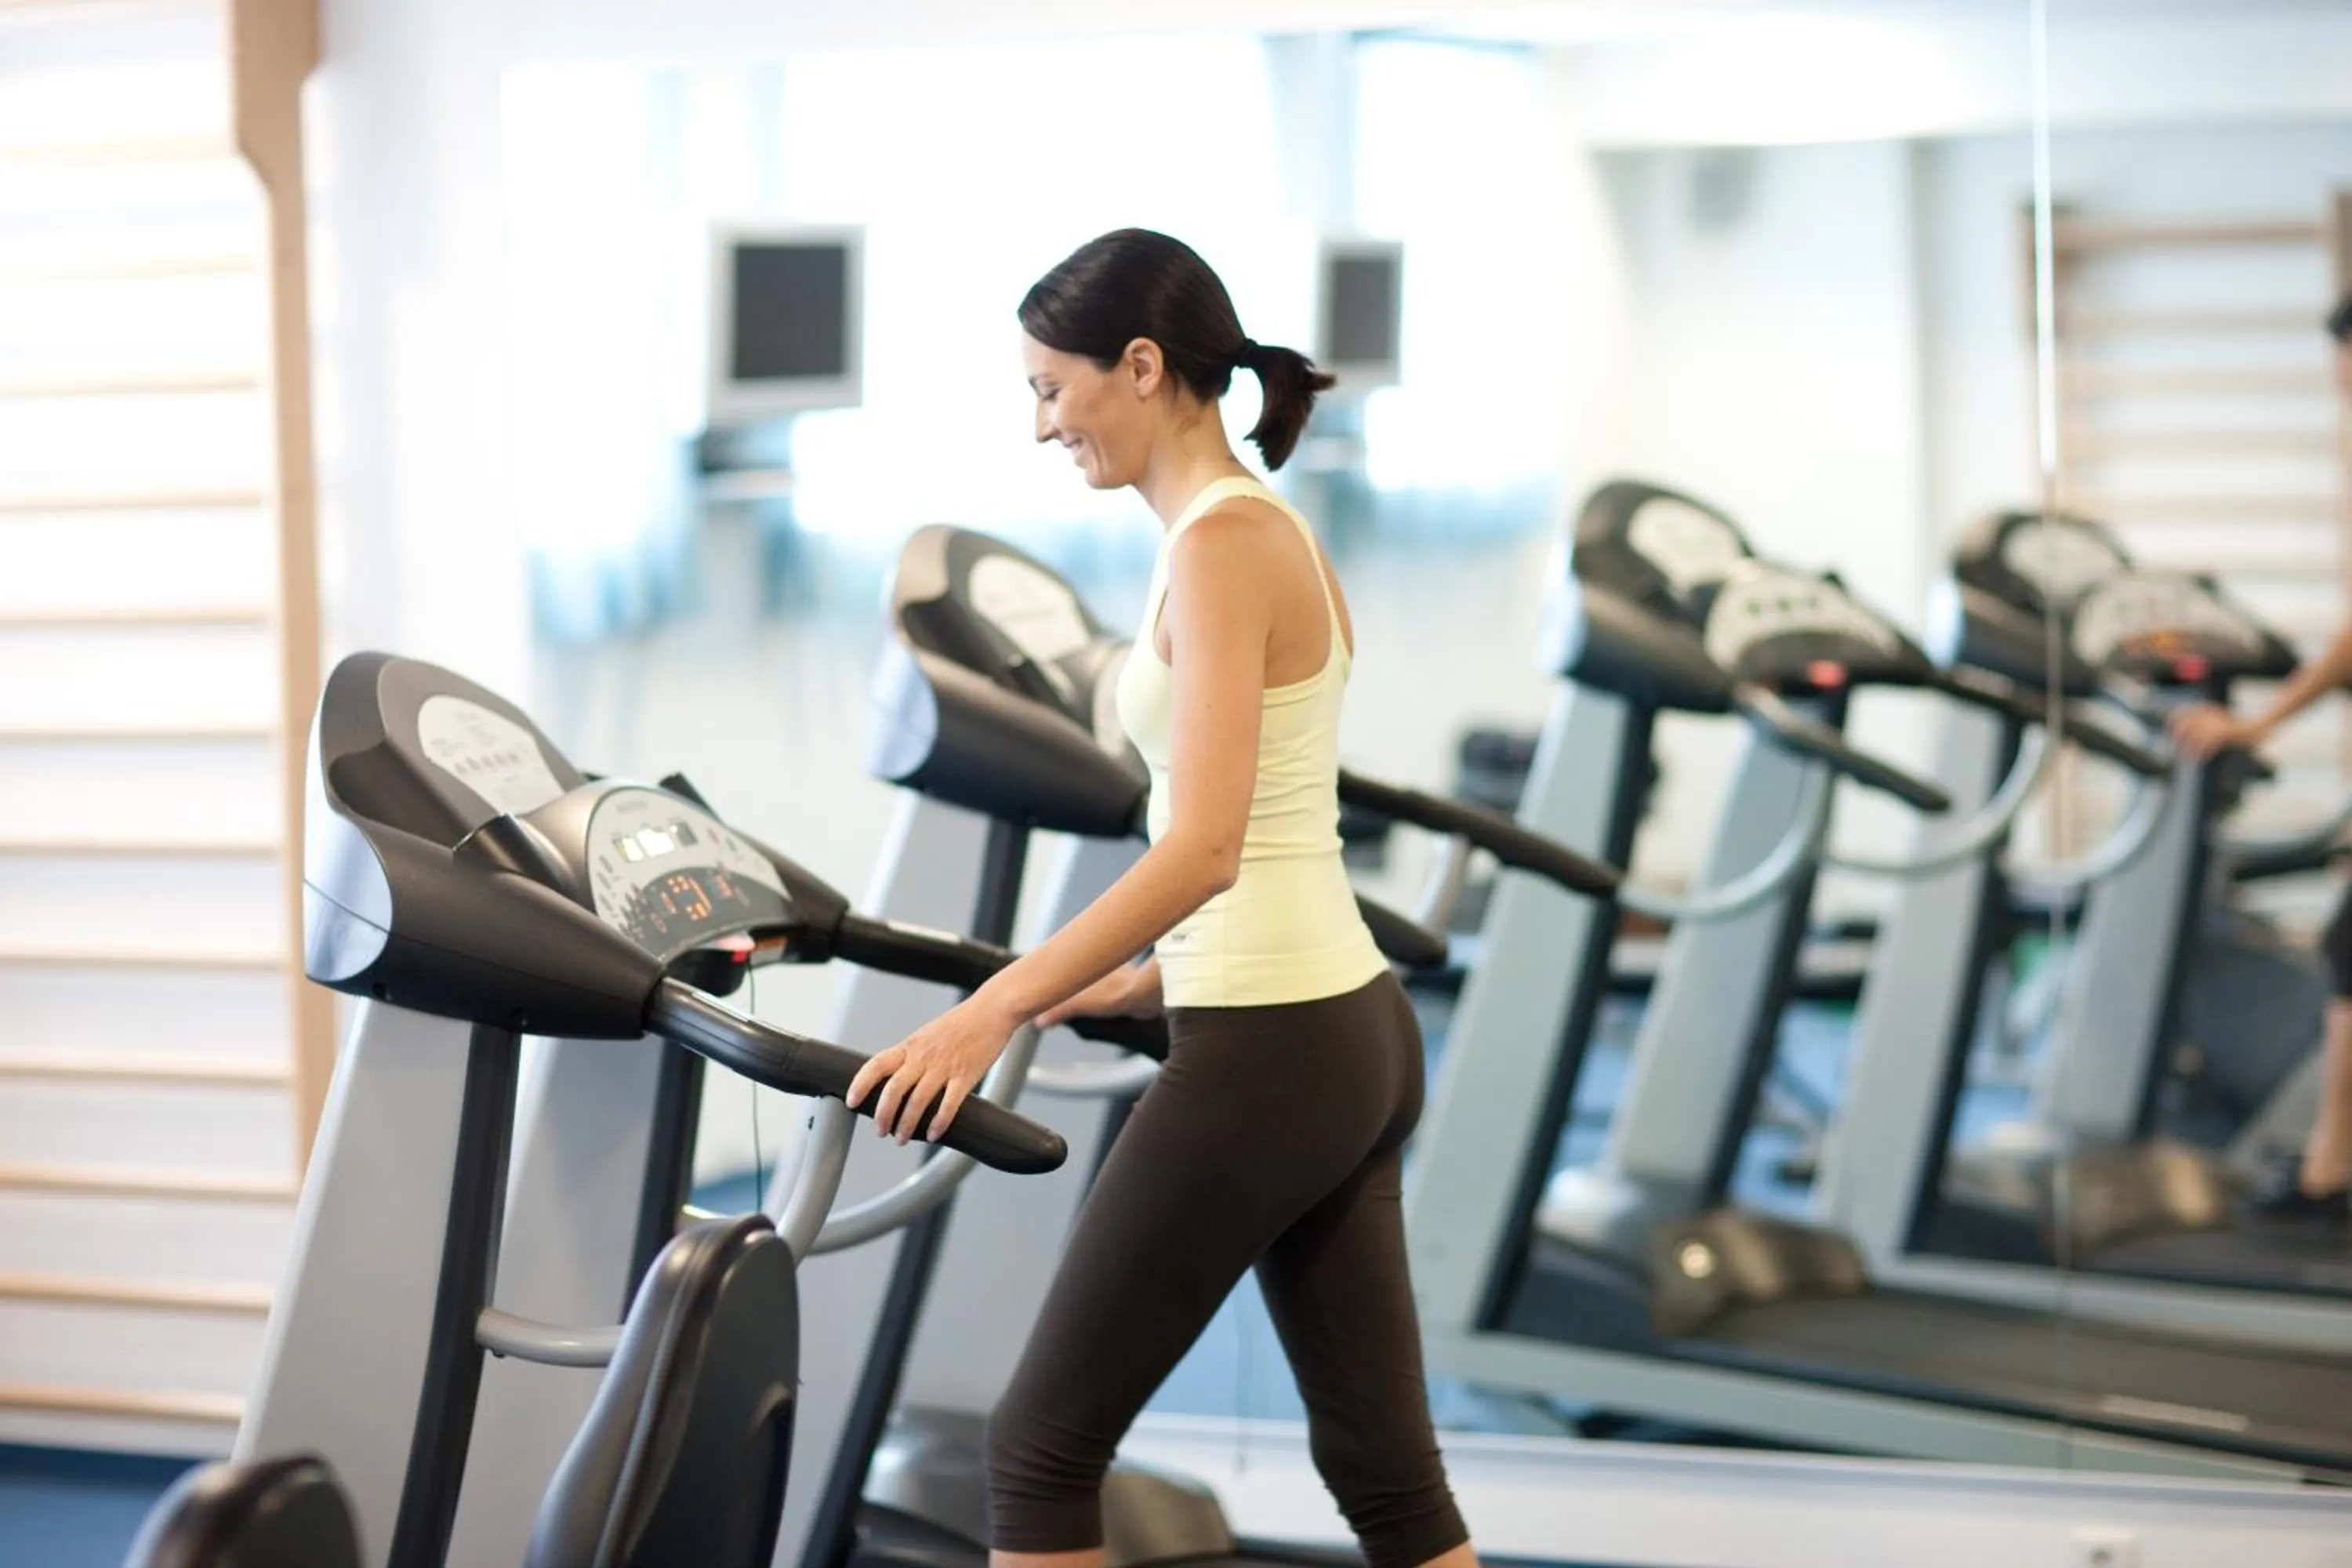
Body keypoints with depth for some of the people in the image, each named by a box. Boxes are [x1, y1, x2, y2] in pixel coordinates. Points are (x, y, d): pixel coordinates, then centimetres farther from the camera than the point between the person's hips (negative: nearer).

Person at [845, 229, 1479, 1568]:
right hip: (1350, 1035, 10)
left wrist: (989, 1013, -27)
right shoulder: (1267, 526, 14)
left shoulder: (1218, 541, -15)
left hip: (1267, 1055, -10)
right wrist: (1146, 981, 29)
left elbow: (1205, 846, -25)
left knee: (1047, 1444, 2)